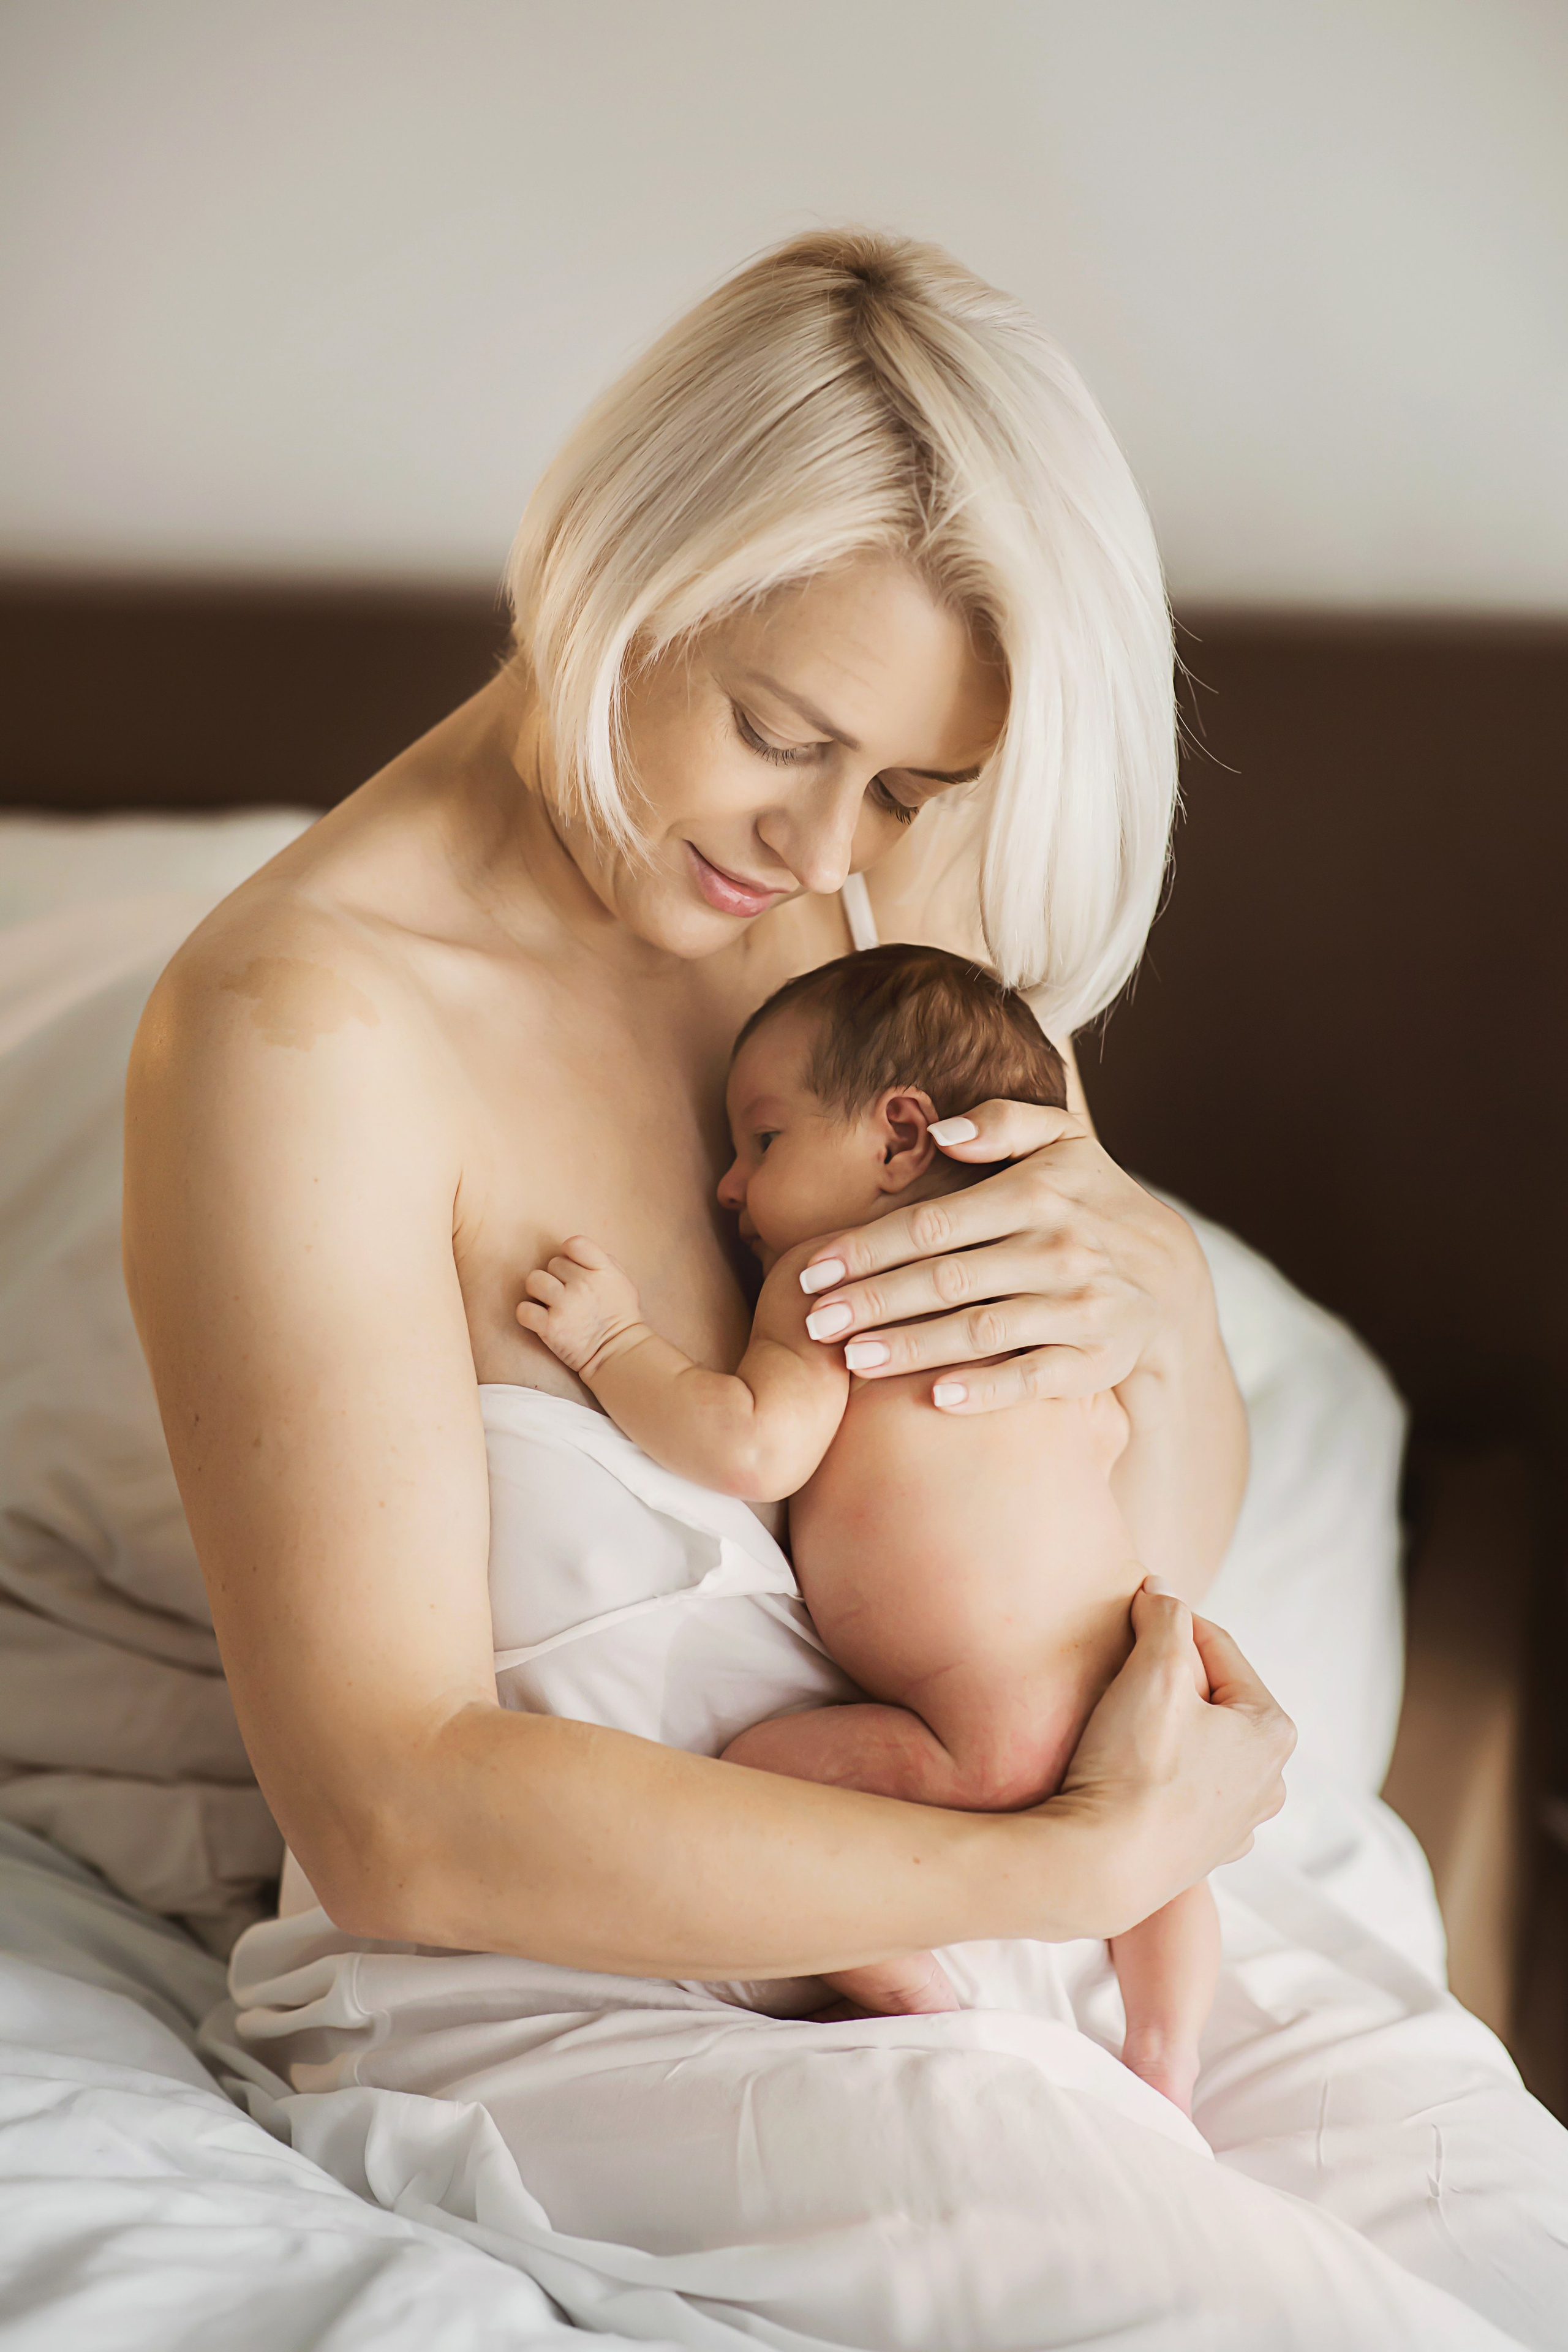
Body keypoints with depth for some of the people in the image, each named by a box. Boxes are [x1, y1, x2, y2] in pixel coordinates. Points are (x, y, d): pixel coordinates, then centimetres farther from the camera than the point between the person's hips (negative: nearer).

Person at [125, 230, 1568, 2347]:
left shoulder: (890, 898, 3)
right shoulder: (297, 1030, -17)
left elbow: (1164, 1555, 9)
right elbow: (394, 1815, -22)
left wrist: (1157, 1299, -15)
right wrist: (1080, 1862, -20)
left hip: (942, 1890, 6)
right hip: (534, 1984, -5)